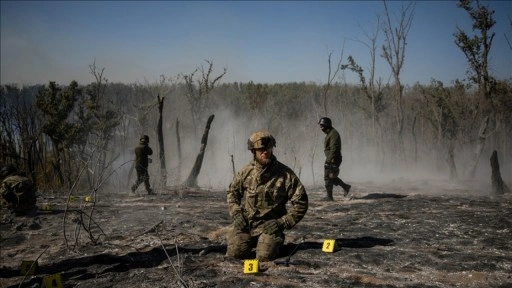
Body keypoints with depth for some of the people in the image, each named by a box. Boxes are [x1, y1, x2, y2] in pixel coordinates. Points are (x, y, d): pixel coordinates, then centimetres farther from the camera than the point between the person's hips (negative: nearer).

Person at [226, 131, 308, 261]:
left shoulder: (286, 174, -9)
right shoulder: (246, 172, 1)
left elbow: (300, 202, -6)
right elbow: (232, 192, 15)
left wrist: (282, 222, -12)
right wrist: (236, 215, 0)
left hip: (270, 225, -2)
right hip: (245, 223, 3)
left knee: (265, 256, -21)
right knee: (234, 254, -11)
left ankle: (272, 241, 16)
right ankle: (251, 242, 23)